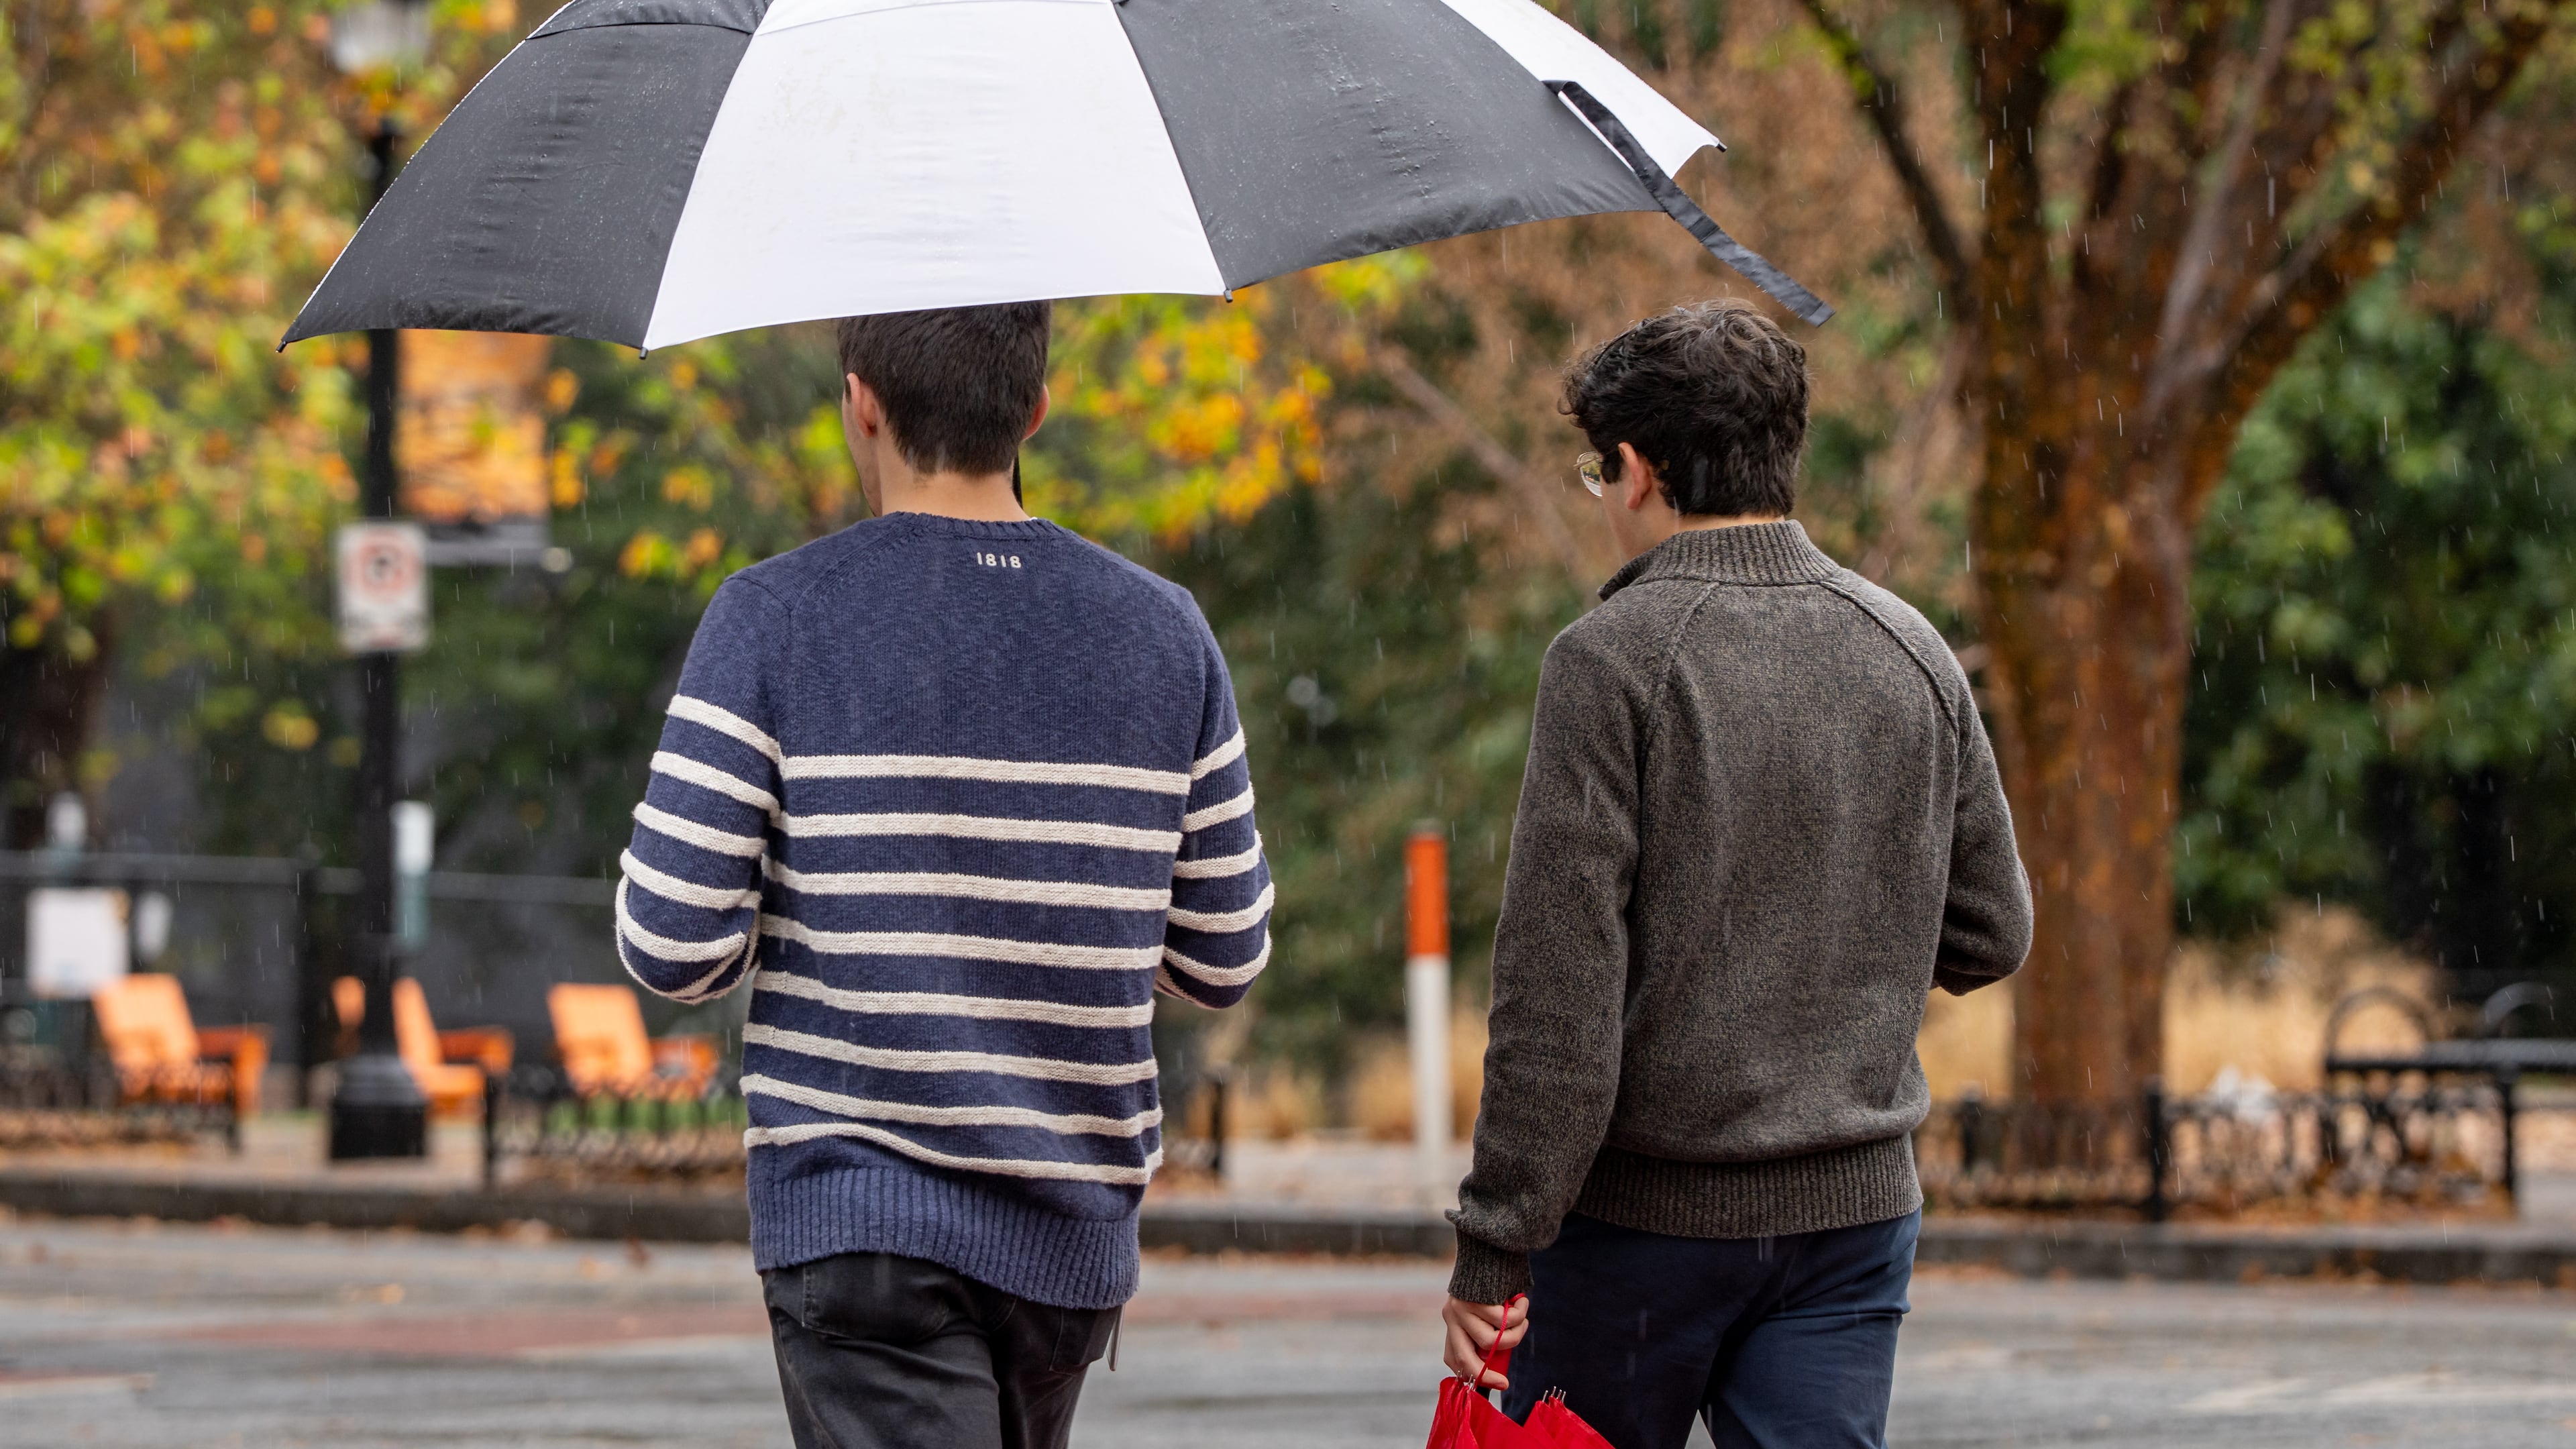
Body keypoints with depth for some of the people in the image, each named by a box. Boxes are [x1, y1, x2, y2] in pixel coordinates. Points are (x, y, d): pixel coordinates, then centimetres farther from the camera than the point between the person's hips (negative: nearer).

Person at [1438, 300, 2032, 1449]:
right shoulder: (1913, 655, 6)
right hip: (1856, 1207, 4)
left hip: (1647, 1218, -4)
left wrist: (1494, 1247, -13)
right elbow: (1989, 935, 13)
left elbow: (1558, 991, -15)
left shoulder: (1613, 660, -12)